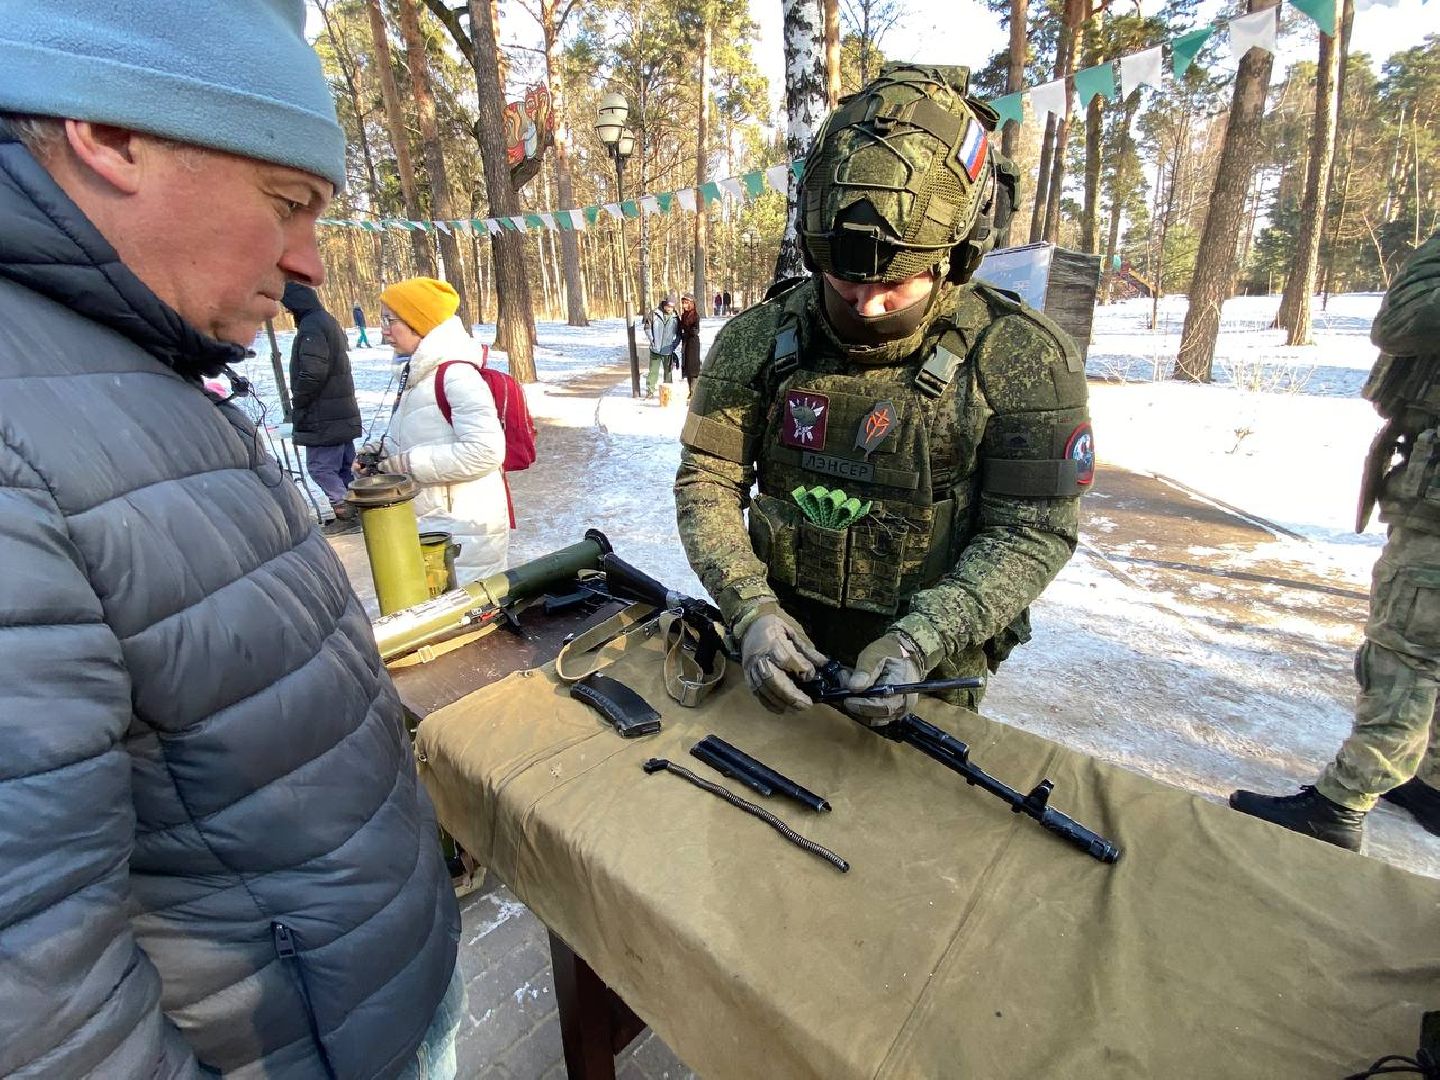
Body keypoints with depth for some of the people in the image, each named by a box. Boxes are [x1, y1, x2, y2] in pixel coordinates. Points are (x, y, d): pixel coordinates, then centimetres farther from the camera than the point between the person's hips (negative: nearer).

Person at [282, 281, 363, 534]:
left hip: (323, 418, -10)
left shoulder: (311, 327, -15)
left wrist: (298, 403, -10)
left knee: (319, 467, -4)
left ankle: (347, 514, -4)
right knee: (345, 466, 13)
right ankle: (354, 512, 19)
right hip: (343, 413, 10)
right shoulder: (329, 322, 17)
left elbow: (313, 373, -24)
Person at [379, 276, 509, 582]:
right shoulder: (420, 374, 15)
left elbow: (485, 451, -25)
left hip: (463, 528, -10)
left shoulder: (457, 374, -16)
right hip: (431, 523, 10)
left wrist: (410, 463, -18)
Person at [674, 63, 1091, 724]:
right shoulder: (757, 340, -10)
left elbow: (1033, 532, -14)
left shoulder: (1023, 361, -16)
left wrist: (919, 642, -27)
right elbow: (707, 484, -10)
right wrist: (752, 609, -24)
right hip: (781, 653, 2)